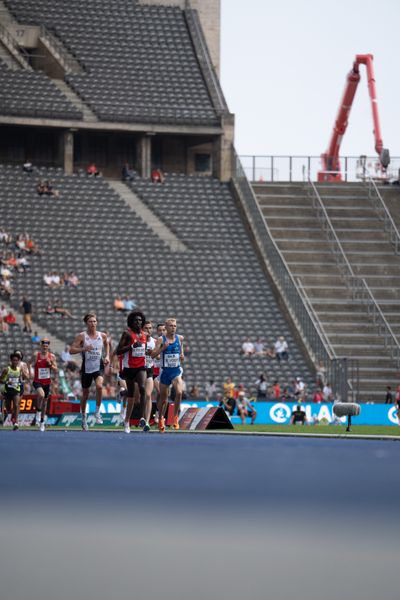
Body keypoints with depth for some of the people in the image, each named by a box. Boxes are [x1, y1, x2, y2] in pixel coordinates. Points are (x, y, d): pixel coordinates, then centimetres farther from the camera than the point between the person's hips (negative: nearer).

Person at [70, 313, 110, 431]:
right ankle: (83, 417, 32)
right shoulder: (82, 336, -6)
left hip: (99, 367, 0)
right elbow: (71, 350, -9)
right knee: (85, 394, 11)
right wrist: (84, 348, -24)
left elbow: (106, 344, 25)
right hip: (86, 368, 0)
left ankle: (97, 412, -11)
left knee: (99, 386, -27)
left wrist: (107, 356, 11)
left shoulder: (102, 336, 2)